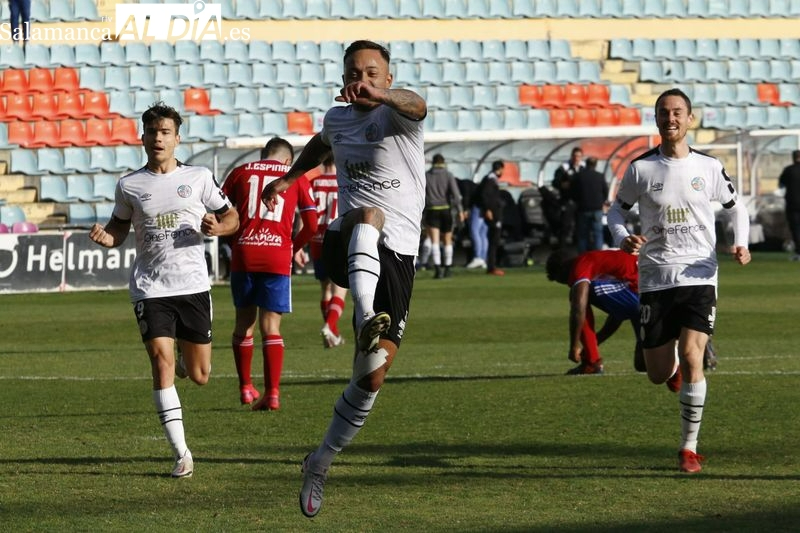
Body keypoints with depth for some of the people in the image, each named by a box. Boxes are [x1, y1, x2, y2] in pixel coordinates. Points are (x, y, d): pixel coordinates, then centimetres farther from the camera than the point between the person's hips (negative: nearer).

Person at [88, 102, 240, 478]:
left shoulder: (199, 178, 4)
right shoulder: (129, 186, 4)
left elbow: (231, 217, 11)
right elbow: (119, 227, 16)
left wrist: (218, 227, -12)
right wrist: (105, 237, -7)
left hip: (193, 285, 1)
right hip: (150, 288, -1)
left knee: (198, 376, 6)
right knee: (162, 362, -14)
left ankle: (186, 353, 46)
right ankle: (181, 454, -10)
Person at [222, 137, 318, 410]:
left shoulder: (241, 172, 13)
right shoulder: (296, 177, 10)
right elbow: (311, 224, 5)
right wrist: (295, 248, 22)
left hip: (243, 254, 1)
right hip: (278, 257, -1)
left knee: (244, 323, 15)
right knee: (271, 326, 1)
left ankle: (246, 388, 19)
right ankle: (272, 392, -7)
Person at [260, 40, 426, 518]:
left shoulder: (397, 117, -5)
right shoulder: (337, 119, 12)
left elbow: (416, 107, -33)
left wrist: (382, 95, -53)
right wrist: (289, 178, 41)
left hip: (396, 258, -1)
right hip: (347, 246, 2)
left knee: (372, 378, -3)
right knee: (370, 215, -38)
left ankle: (322, 461, 16)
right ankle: (367, 319, -59)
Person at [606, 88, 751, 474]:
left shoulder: (708, 167, 2)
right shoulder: (640, 169, 1)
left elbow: (735, 207, 16)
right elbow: (617, 209, 13)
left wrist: (741, 244, -3)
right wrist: (622, 238, -8)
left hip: (699, 277, -1)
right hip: (655, 279, 1)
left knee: (691, 359, -18)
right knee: (659, 375, 3)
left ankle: (689, 447, -7)